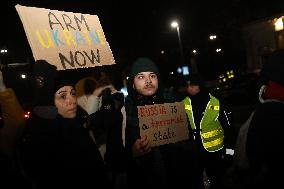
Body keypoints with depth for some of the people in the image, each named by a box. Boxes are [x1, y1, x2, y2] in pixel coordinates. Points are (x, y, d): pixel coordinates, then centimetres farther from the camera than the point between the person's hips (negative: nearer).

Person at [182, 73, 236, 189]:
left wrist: (229, 151, -5)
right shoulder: (184, 104, -5)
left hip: (215, 152, -2)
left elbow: (228, 128, -7)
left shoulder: (216, 104, -14)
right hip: (193, 152, 3)